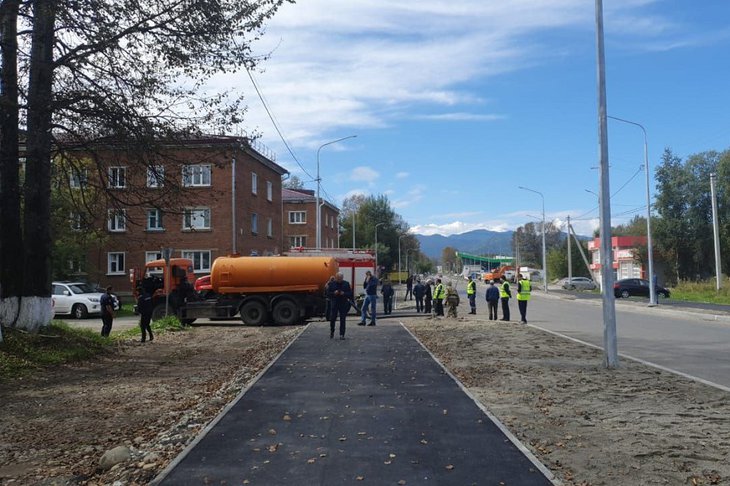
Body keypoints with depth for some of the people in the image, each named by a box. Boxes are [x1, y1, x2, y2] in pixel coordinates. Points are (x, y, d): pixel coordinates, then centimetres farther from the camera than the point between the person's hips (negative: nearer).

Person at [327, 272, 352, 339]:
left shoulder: (346, 284, 4)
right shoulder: (331, 284, 3)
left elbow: (350, 294, 3)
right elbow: (328, 293, 2)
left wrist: (344, 293, -15)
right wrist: (334, 293, -16)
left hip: (343, 304, 0)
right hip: (334, 304, 0)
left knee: (343, 320, -1)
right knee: (332, 318, 1)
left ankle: (342, 334, 4)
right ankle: (332, 331, 25)